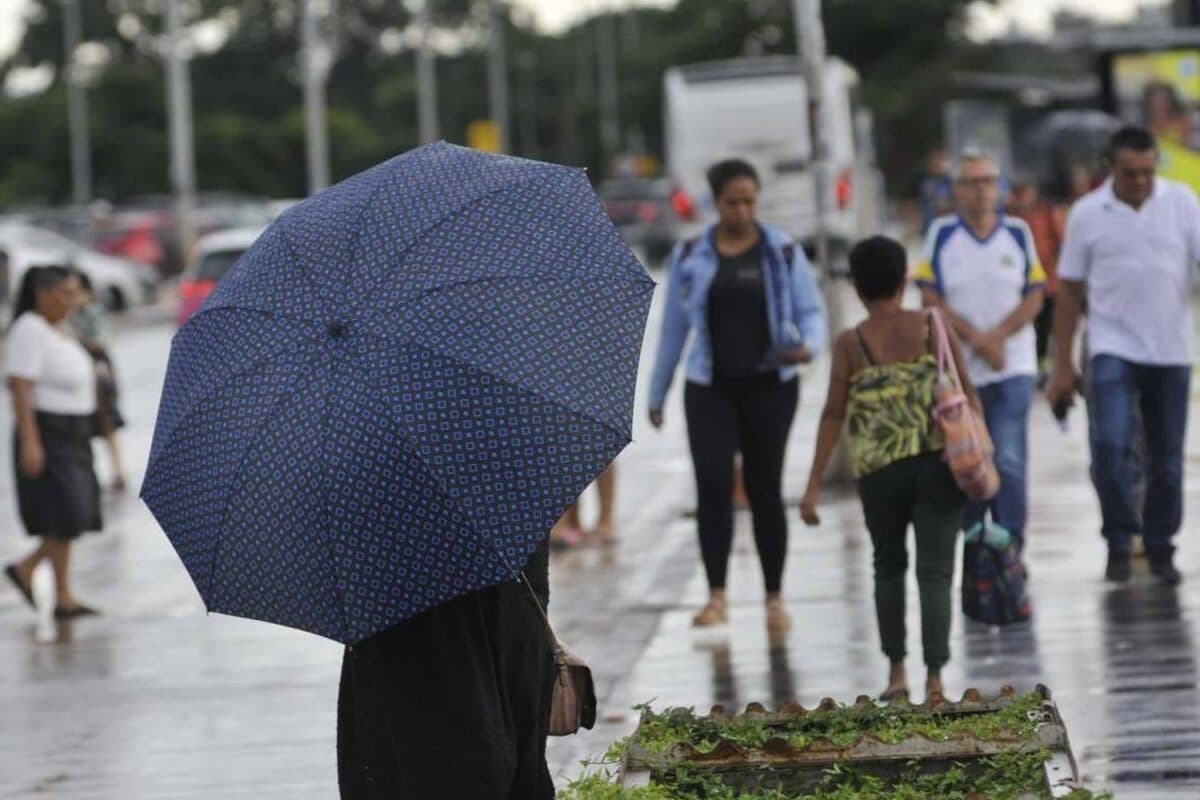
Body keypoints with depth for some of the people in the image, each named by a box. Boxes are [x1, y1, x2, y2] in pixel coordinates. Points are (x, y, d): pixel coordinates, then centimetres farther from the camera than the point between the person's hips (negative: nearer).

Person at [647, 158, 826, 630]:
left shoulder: (783, 253, 1)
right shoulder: (690, 256, 4)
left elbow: (811, 312, 1)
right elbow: (673, 327, 9)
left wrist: (809, 346, -22)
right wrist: (657, 394, 12)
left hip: (769, 385, 0)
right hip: (711, 387, 0)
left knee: (765, 489, 4)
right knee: (713, 483, -14)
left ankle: (774, 598, 14)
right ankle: (716, 597, -12)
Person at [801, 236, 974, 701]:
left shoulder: (850, 344, -2)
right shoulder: (934, 328, 1)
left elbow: (834, 415, -4)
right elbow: (967, 396, 2)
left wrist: (813, 486, -1)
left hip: (881, 472, 0)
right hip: (938, 466, 0)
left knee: (888, 566, 20)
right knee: (935, 571, 1)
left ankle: (896, 671, 21)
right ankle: (934, 677, -9)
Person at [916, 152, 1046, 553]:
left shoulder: (1018, 233, 5)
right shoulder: (941, 234, 2)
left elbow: (1034, 297, 4)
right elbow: (930, 298, -1)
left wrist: (997, 336, -11)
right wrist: (975, 337, -10)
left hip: (1012, 369, 0)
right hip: (957, 370, 0)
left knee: (1009, 462, -11)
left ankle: (1010, 548, -6)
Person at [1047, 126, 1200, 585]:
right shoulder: (1088, 214, -1)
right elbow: (1070, 292, 4)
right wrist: (1062, 366, 3)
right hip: (1113, 349, -1)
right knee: (1110, 445, -17)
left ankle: (1161, 548, 24)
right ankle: (1119, 542, -1)